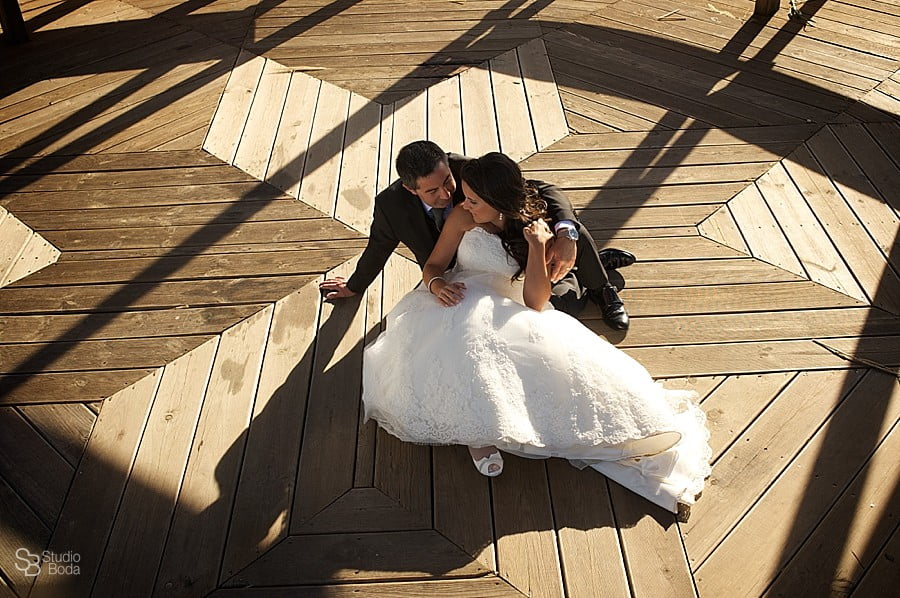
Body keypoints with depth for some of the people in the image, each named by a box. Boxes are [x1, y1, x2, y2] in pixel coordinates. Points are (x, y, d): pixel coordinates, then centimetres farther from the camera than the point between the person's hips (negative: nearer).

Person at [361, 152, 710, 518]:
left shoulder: (535, 228, -3)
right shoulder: (463, 218, -1)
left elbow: (536, 304, -10)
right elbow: (433, 265, 7)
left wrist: (537, 247, -19)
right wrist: (436, 284, -18)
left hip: (510, 316, 1)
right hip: (459, 305, -1)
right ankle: (477, 430, -25)